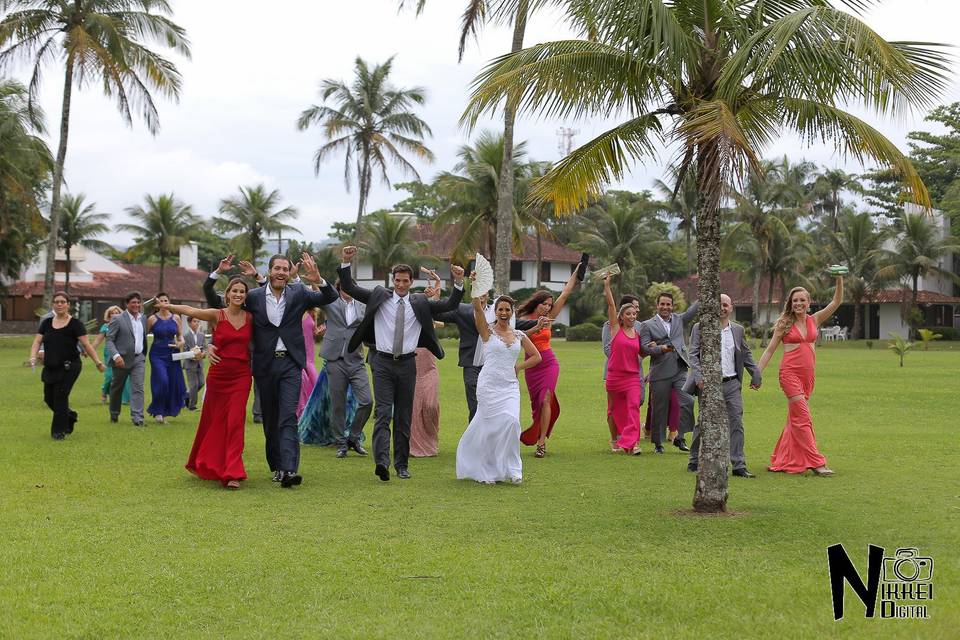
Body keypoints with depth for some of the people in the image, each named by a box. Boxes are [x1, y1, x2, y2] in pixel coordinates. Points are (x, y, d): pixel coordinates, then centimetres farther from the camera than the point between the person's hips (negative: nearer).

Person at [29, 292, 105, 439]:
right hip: (50, 367, 5)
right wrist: (33, 357, -15)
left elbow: (87, 345, -7)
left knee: (60, 397, -8)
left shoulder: (75, 324, -4)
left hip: (69, 367, -5)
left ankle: (59, 430, 5)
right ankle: (69, 416, 35)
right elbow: (37, 342, 4)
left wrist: (98, 363, -12)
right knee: (49, 398, 9)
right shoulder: (46, 323, 9)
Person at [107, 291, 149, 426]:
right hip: (122, 359, -3)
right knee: (117, 388, 13)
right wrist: (116, 355, -23)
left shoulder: (143, 318, 9)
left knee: (138, 388, -10)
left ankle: (137, 417, -14)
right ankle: (114, 414, 32)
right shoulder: (118, 319, -7)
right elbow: (109, 339, -10)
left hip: (138, 359, 3)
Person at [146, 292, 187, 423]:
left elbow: (180, 334, 15)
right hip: (157, 355, -3)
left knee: (173, 383, 3)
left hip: (172, 354, 3)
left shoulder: (176, 318, 6)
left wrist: (181, 342, -6)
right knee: (162, 382, -16)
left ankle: (166, 411, 19)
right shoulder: (152, 319, -2)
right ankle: (158, 412, -3)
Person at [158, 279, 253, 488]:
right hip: (218, 374, -1)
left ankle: (232, 473, -6)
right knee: (213, 420, 11)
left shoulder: (251, 317, 4)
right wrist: (167, 306, -30)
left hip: (241, 376, 1)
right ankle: (202, 464, 33)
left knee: (235, 421, -8)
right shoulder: (217, 316, -3)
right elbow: (190, 310, -15)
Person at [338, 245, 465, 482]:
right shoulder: (379, 296, 4)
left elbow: (450, 305, 2)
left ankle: (401, 464, 16)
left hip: (407, 364, 2)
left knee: (404, 416, 8)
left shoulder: (420, 303, 6)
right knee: (383, 413, -13)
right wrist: (345, 263, -12)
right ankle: (382, 462, -23)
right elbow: (349, 288, 0)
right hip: (383, 362, -2)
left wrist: (458, 282, -12)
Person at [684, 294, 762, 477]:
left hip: (732, 384, 3)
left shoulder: (738, 330, 12)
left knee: (736, 422, -4)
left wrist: (756, 375, 10)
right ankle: (695, 461, 19)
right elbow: (693, 354, -5)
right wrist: (698, 376, -18)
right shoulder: (700, 328, 1)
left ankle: (739, 465, -2)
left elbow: (747, 355, 18)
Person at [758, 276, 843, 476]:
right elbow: (770, 350, 3)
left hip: (807, 375, 5)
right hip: (790, 373, -5)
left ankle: (782, 460, 21)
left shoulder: (814, 320, 10)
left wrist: (840, 280, -8)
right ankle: (816, 462, -11)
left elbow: (836, 302, 5)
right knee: (803, 418, -10)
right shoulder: (784, 324, 1)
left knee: (795, 419, 11)